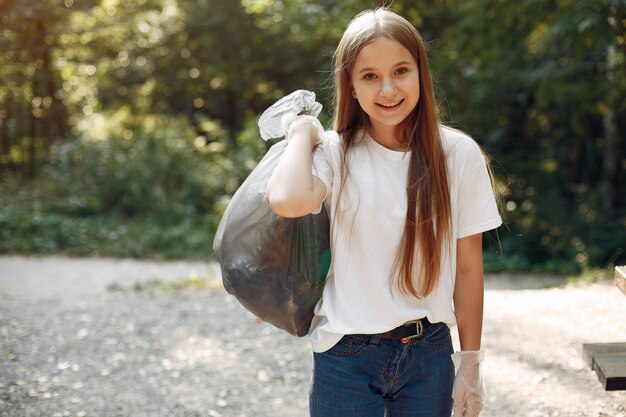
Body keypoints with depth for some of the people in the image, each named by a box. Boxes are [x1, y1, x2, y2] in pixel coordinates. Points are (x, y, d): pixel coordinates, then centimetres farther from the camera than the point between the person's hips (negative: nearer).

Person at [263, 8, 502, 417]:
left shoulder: (458, 154, -3)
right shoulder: (335, 153, -7)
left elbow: (467, 267, 2)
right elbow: (289, 200, -31)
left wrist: (470, 363, 3)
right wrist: (303, 133, -13)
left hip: (429, 352, 2)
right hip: (346, 355, -1)